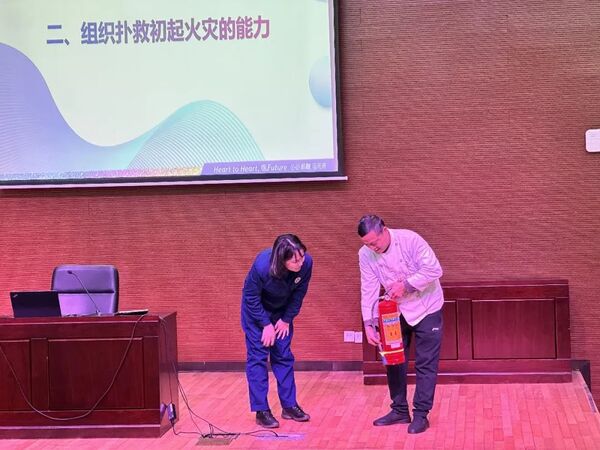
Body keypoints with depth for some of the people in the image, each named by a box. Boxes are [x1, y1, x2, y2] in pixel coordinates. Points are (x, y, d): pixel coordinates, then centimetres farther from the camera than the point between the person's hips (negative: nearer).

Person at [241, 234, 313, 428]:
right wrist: (266, 324, -18)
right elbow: (251, 297, -22)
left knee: (284, 356, 7)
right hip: (256, 310, -4)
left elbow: (298, 294, -10)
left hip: (281, 311, 4)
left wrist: (287, 319, -7)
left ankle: (289, 405, 16)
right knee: (257, 357, -4)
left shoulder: (306, 263, -28)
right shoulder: (262, 265, -38)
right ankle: (261, 410, 0)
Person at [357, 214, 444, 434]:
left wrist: (406, 285, -31)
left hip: (425, 307, -5)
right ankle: (399, 410, 23)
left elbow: (434, 269, -25)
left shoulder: (409, 240, -26)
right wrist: (368, 323, -17)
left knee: (426, 364, -3)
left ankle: (421, 415, 4)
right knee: (393, 360, 10)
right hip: (396, 310, 5)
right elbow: (368, 290, -11)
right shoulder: (365, 254, -13)